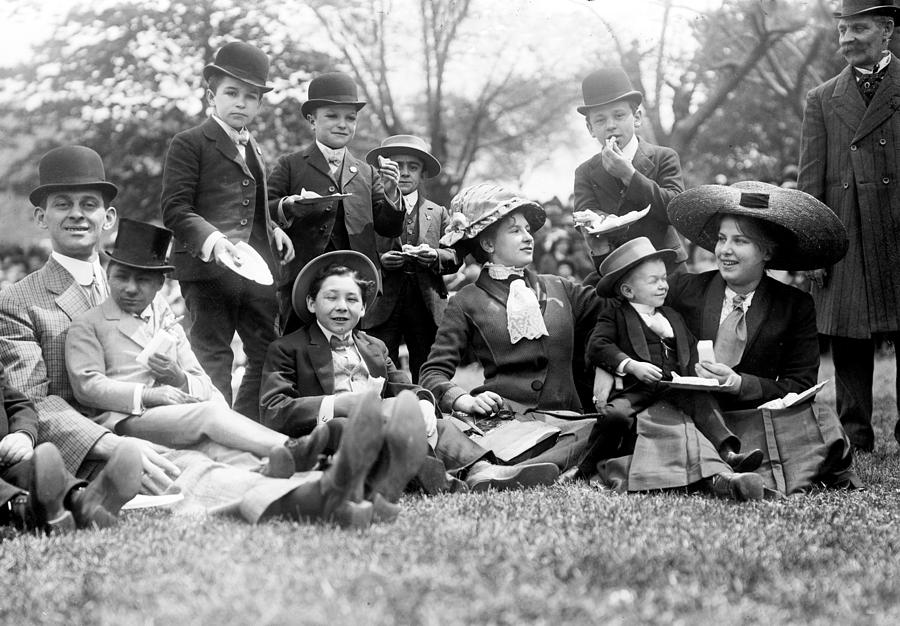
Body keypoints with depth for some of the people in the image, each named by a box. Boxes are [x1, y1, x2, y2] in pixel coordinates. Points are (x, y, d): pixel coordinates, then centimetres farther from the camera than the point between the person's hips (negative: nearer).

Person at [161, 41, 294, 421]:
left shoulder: (254, 151, 23)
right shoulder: (189, 144, -1)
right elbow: (175, 210, -10)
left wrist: (273, 231, 10)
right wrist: (212, 239, -26)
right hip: (208, 267, -7)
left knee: (269, 356, 6)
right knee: (212, 361, -4)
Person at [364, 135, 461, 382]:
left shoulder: (438, 213, 18)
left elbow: (456, 257, 12)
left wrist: (436, 256, -8)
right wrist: (379, 261, -14)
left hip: (427, 306, 2)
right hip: (382, 305, -2)